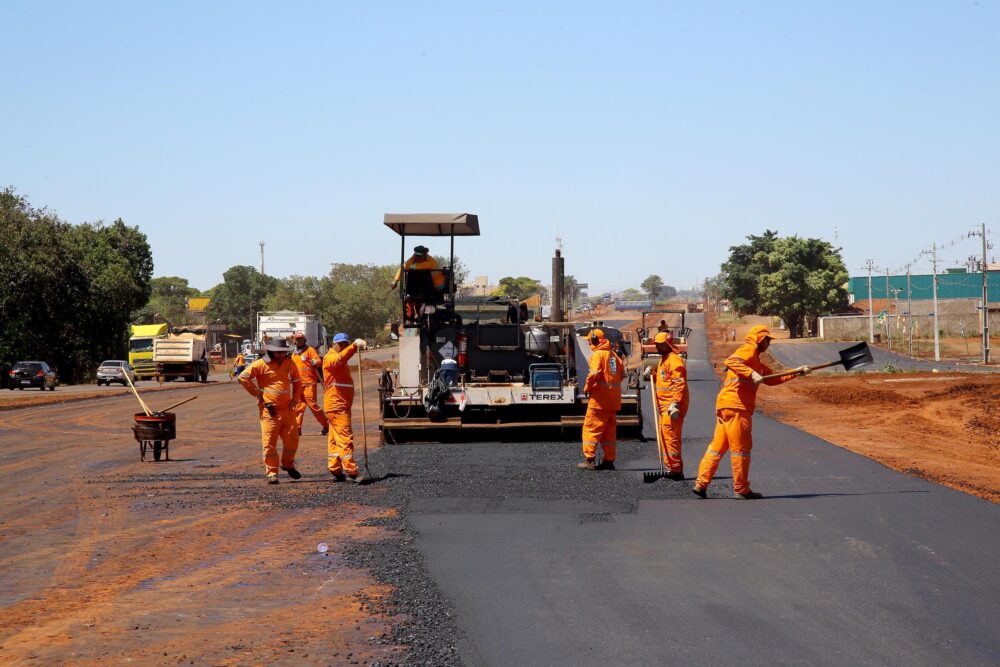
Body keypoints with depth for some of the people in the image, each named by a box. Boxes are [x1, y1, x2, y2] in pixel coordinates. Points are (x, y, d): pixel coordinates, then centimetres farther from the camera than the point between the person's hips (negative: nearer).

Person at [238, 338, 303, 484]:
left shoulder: (289, 364, 9)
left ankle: (288, 465, 31)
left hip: (287, 409, 5)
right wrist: (257, 394, -7)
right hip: (269, 410, -5)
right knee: (269, 442, -5)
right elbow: (243, 377, -9)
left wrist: (295, 399, 10)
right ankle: (272, 473, 2)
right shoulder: (261, 364, -7)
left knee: (292, 439, 7)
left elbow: (297, 382, 23)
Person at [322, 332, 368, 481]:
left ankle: (335, 470, 14)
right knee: (345, 437, -14)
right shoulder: (330, 358, -11)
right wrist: (354, 346, -47)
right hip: (336, 406, -10)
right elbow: (340, 358, -34)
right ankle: (352, 471, -19)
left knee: (335, 439, 11)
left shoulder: (342, 363, 22)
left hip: (341, 406, 10)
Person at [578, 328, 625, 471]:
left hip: (600, 398, -8)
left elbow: (594, 373, -21)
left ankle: (590, 459, -7)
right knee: (609, 430, 13)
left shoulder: (597, 354, -10)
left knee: (591, 428, -3)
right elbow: (622, 372, 13)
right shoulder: (613, 354, 13)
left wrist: (587, 388, -7)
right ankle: (609, 460, 14)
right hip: (614, 399, 8)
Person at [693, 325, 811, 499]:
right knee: (741, 448, -2)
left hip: (725, 406, 10)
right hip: (735, 406, -10)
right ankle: (742, 489, 4)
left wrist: (796, 372, 28)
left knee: (717, 446, 8)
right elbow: (731, 361, -21)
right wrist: (752, 374, -29)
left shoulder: (755, 360, 27)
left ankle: (701, 483, 6)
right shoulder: (749, 348, -3)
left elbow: (772, 379, 30)